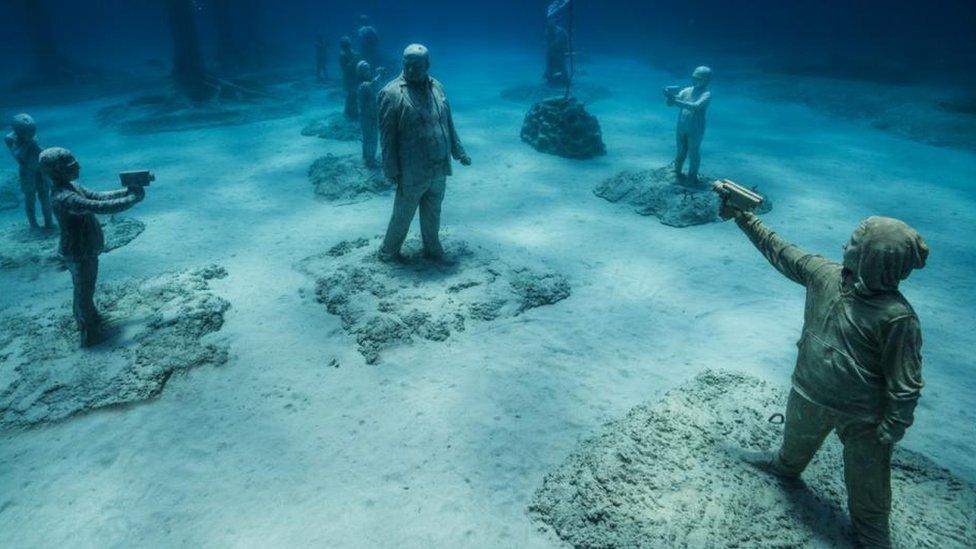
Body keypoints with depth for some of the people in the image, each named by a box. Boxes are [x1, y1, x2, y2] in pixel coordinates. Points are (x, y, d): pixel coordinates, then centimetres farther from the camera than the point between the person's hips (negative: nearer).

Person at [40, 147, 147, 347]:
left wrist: (127, 192, -8)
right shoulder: (64, 198, -30)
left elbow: (99, 196, 4)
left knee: (84, 290, 26)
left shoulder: (72, 187, 1)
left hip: (84, 250, 9)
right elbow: (101, 207, -35)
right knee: (84, 292, 6)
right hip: (79, 255, -9)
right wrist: (133, 199, -28)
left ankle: (88, 320, 45)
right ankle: (89, 334, 21)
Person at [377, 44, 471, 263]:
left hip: (439, 169, 5)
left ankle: (432, 249, 36)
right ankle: (388, 252, 27)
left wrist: (458, 152, 14)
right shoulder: (392, 93, -12)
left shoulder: (437, 87, 6)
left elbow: (448, 123, 14)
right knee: (402, 216, 8)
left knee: (433, 214, 19)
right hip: (412, 172, -5)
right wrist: (392, 169, -14)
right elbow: (387, 135, -12)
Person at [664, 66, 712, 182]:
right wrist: (669, 96, -26)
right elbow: (670, 103, -2)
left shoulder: (706, 94, -11)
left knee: (694, 154, 6)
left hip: (695, 130, -4)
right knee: (681, 152, 17)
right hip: (681, 128, 4)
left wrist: (678, 102, -37)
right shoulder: (687, 90, 3)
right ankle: (677, 171, 35)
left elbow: (696, 106, -29)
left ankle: (692, 177, 21)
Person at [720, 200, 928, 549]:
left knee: (867, 483, 14)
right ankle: (786, 466, 66)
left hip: (862, 416, -5)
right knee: (796, 441, 34)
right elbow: (778, 250, 0)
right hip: (809, 395, 5)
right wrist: (742, 217, 4)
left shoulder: (897, 317, -30)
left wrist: (890, 433, -17)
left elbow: (905, 385, -22)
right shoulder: (824, 274, -15)